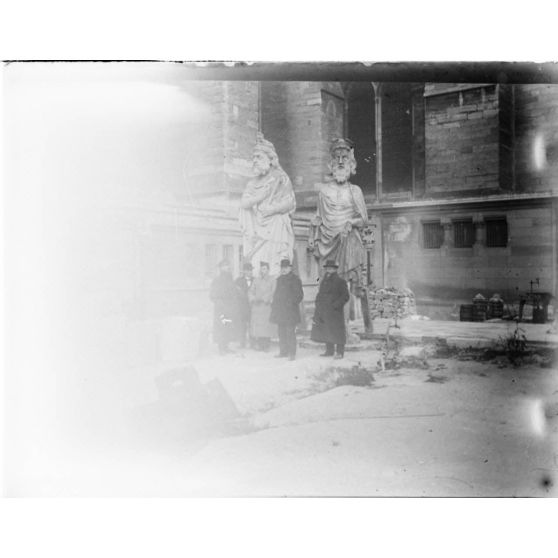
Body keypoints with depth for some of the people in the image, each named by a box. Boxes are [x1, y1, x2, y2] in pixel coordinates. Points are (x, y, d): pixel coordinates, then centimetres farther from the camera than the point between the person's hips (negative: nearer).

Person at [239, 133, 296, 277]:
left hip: (275, 230, -5)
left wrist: (273, 209, -14)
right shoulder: (253, 182, 19)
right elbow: (244, 203, 9)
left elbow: (291, 203, -6)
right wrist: (262, 195, -1)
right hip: (256, 231, 5)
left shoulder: (280, 178, 2)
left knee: (272, 267, -15)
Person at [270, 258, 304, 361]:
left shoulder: (295, 279, -4)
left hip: (290, 310, -7)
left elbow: (299, 295, -6)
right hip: (280, 310, 7)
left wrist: (292, 303, -15)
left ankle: (292, 353, -3)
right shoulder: (280, 279, 16)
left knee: (290, 332, -7)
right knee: (281, 332, 11)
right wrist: (274, 303, 12)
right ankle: (283, 351, 19)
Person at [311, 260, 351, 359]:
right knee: (326, 331, 9)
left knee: (337, 332, -5)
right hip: (323, 312, 7)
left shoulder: (340, 281, -3)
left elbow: (346, 296, -7)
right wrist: (318, 306, 9)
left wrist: (335, 305, -16)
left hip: (335, 312, -7)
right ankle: (329, 351, 19)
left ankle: (340, 352, 2)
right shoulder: (323, 282, 17)